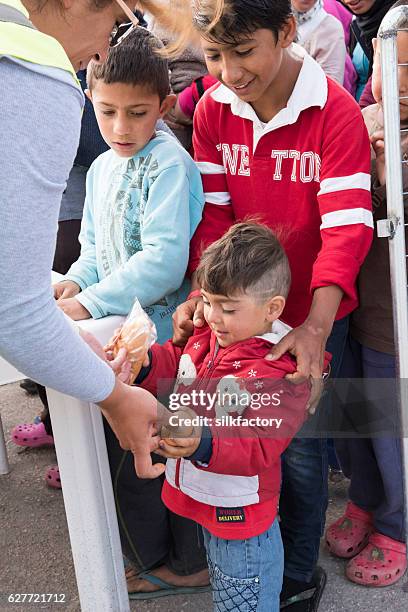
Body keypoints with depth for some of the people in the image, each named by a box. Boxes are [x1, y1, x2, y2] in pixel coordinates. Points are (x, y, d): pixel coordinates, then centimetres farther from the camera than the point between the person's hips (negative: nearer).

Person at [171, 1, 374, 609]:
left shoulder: (334, 112, -14)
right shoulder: (212, 109, -1)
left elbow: (347, 226, -19)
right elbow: (212, 211, -2)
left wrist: (317, 326, -31)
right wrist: (204, 291, -18)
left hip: (312, 313, -3)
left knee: (299, 446, 5)